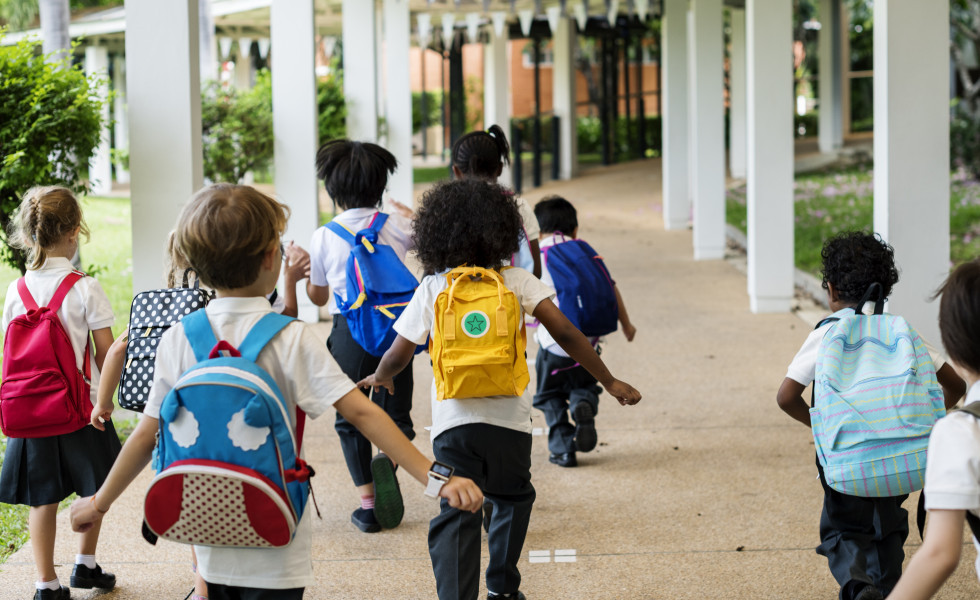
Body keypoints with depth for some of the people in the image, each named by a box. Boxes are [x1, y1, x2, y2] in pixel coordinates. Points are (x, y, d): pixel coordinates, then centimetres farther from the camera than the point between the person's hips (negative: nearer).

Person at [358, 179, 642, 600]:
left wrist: (380, 376, 30)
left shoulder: (431, 290, 4)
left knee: (455, 517, 0)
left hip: (453, 422, -1)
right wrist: (609, 382, 1)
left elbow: (398, 356, 7)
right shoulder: (517, 282, 4)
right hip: (508, 418, 1)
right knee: (512, 500, 25)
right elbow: (565, 333, -4)